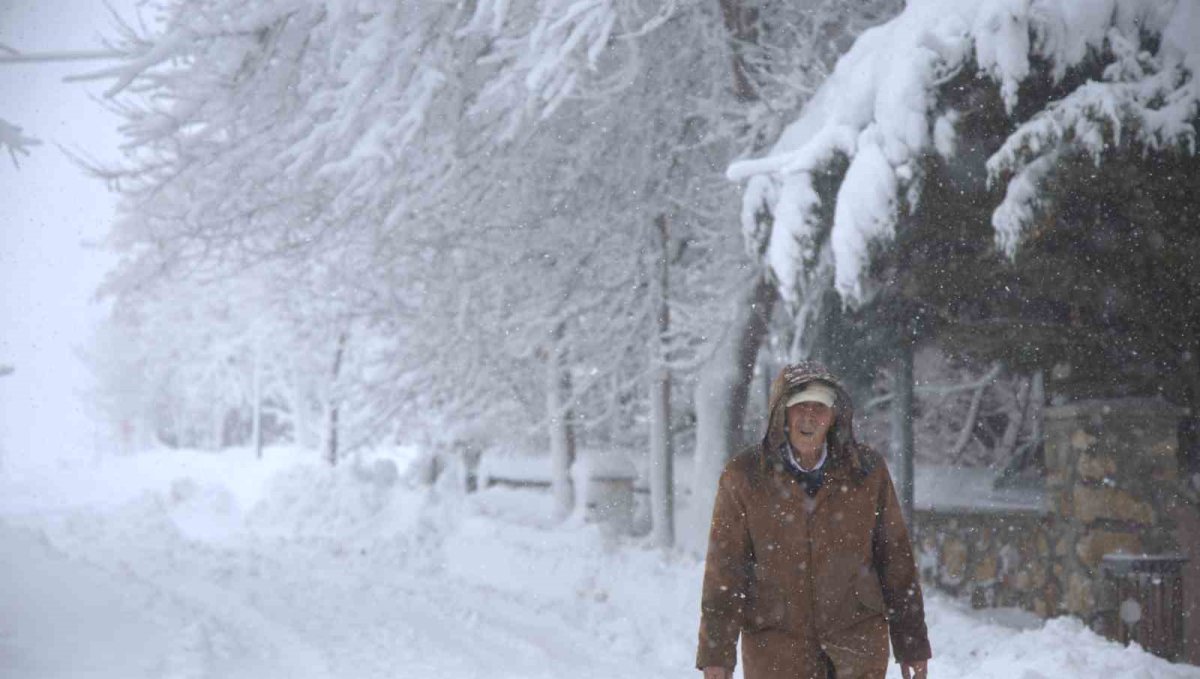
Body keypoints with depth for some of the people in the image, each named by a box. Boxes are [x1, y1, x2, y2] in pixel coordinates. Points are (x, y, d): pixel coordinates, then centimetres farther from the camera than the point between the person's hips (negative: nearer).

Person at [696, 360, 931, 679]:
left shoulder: (868, 470, 0)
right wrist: (716, 653, -5)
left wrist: (912, 645, 9)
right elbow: (724, 567, -2)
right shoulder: (743, 476, -4)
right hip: (775, 647, -1)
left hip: (857, 642, 1)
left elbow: (895, 557, 6)